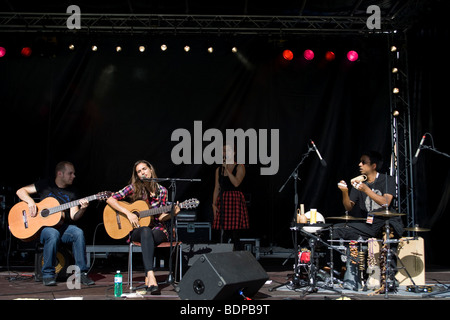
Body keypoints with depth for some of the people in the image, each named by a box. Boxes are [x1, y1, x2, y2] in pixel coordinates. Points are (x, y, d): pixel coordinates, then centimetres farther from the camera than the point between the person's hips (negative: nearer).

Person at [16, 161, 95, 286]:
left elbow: (74, 216, 2)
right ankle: (48, 275, -23)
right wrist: (30, 201, -15)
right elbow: (20, 191, 4)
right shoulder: (45, 184, 4)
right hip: (42, 226, -3)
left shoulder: (72, 192, 10)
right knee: (53, 234, -37)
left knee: (78, 233, -29)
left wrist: (82, 209, -19)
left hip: (63, 226, 3)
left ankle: (81, 273, -23)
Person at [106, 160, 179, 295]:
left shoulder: (161, 191, 6)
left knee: (149, 237, -37)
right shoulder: (133, 188, 2)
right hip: (137, 230, -1)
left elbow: (161, 217, 6)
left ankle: (148, 279, -37)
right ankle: (151, 276, -52)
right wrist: (128, 213, -14)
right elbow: (110, 199, -5)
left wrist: (172, 213, -15)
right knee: (146, 232, -39)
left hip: (157, 229, 1)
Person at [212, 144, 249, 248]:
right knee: (223, 234, 0)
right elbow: (216, 188, 12)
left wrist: (227, 169, -12)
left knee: (235, 235, -8)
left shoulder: (240, 167, 2)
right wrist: (214, 204, 4)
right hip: (222, 201, 4)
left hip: (236, 200, -4)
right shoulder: (219, 169, 14)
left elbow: (236, 183, -14)